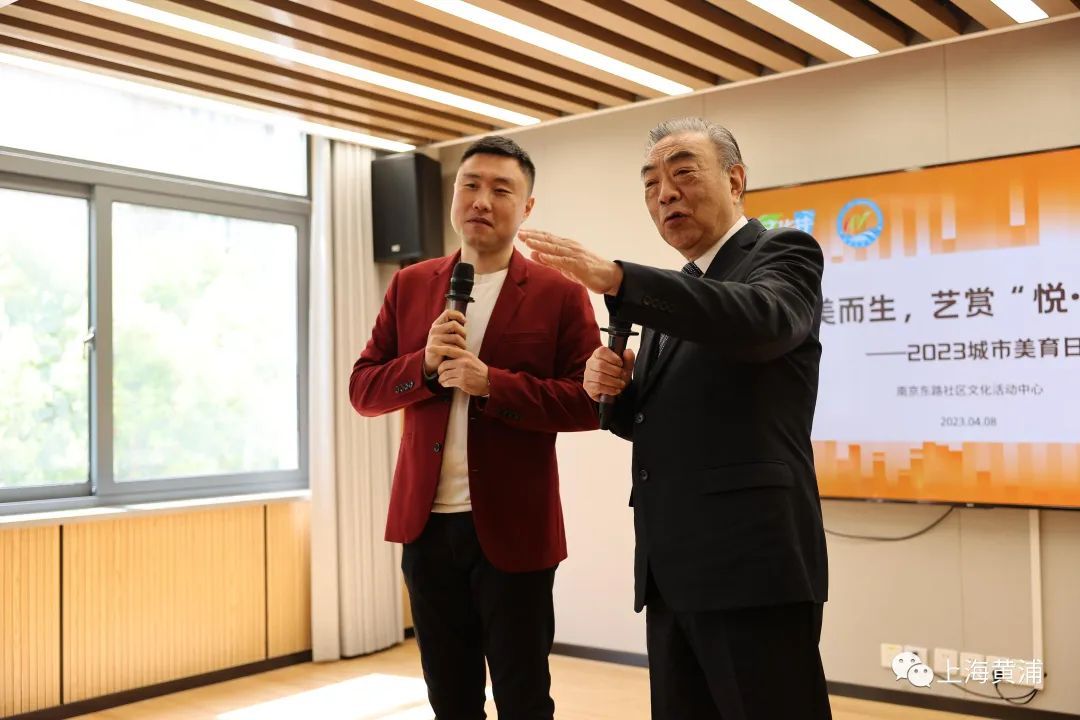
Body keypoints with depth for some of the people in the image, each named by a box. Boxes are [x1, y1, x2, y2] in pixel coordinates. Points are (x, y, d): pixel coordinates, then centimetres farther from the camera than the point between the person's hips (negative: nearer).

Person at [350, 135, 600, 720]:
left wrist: (490, 382, -20)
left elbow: (589, 402, -10)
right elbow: (363, 390, 6)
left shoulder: (559, 293, -4)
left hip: (513, 527, -3)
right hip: (427, 524, 4)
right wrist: (425, 365, -13)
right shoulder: (409, 286, 8)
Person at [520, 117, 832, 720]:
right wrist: (613, 388, -1)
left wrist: (613, 278, -32)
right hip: (671, 569, 7)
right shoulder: (677, 290, 19)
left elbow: (761, 319, -25)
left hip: (751, 558, -7)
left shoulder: (785, 253, -1)